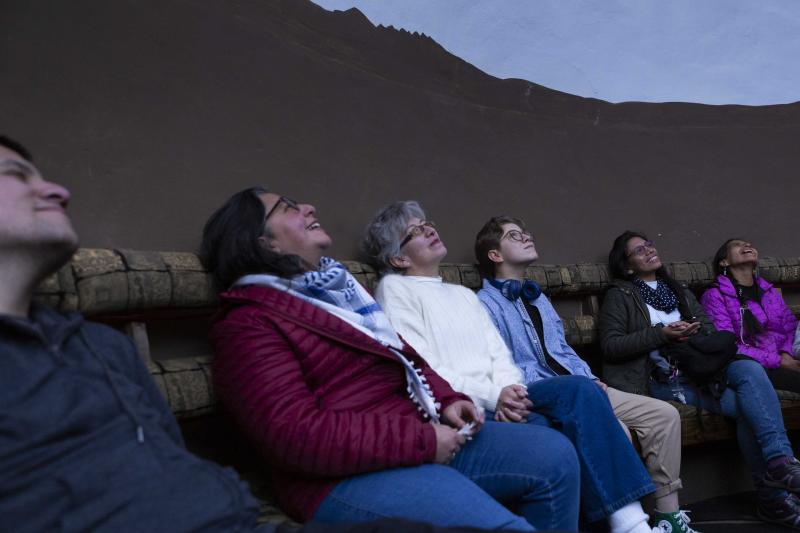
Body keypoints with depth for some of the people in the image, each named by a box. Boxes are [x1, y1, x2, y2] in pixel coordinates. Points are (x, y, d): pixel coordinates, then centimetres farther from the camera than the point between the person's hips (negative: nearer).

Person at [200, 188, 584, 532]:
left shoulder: (335, 287, 18)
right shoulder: (248, 323, -9)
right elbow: (296, 436, -20)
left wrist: (445, 399, 2)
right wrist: (421, 442, -19)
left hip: (420, 434, 9)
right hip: (347, 475, -8)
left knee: (555, 455, 2)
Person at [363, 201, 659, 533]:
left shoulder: (463, 293, 26)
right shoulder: (395, 289, 4)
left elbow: (499, 353, 16)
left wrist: (508, 389, -8)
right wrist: (492, 395, -17)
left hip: (498, 397, 6)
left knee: (580, 388, -19)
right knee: (546, 435, -29)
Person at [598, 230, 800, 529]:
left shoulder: (678, 291, 25)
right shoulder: (620, 294, 6)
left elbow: (710, 330, 19)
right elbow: (610, 345, -5)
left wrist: (694, 330, -6)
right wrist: (661, 334, -12)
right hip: (660, 379, -5)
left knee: (749, 369, -27)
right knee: (746, 404, -23)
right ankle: (772, 497, -17)